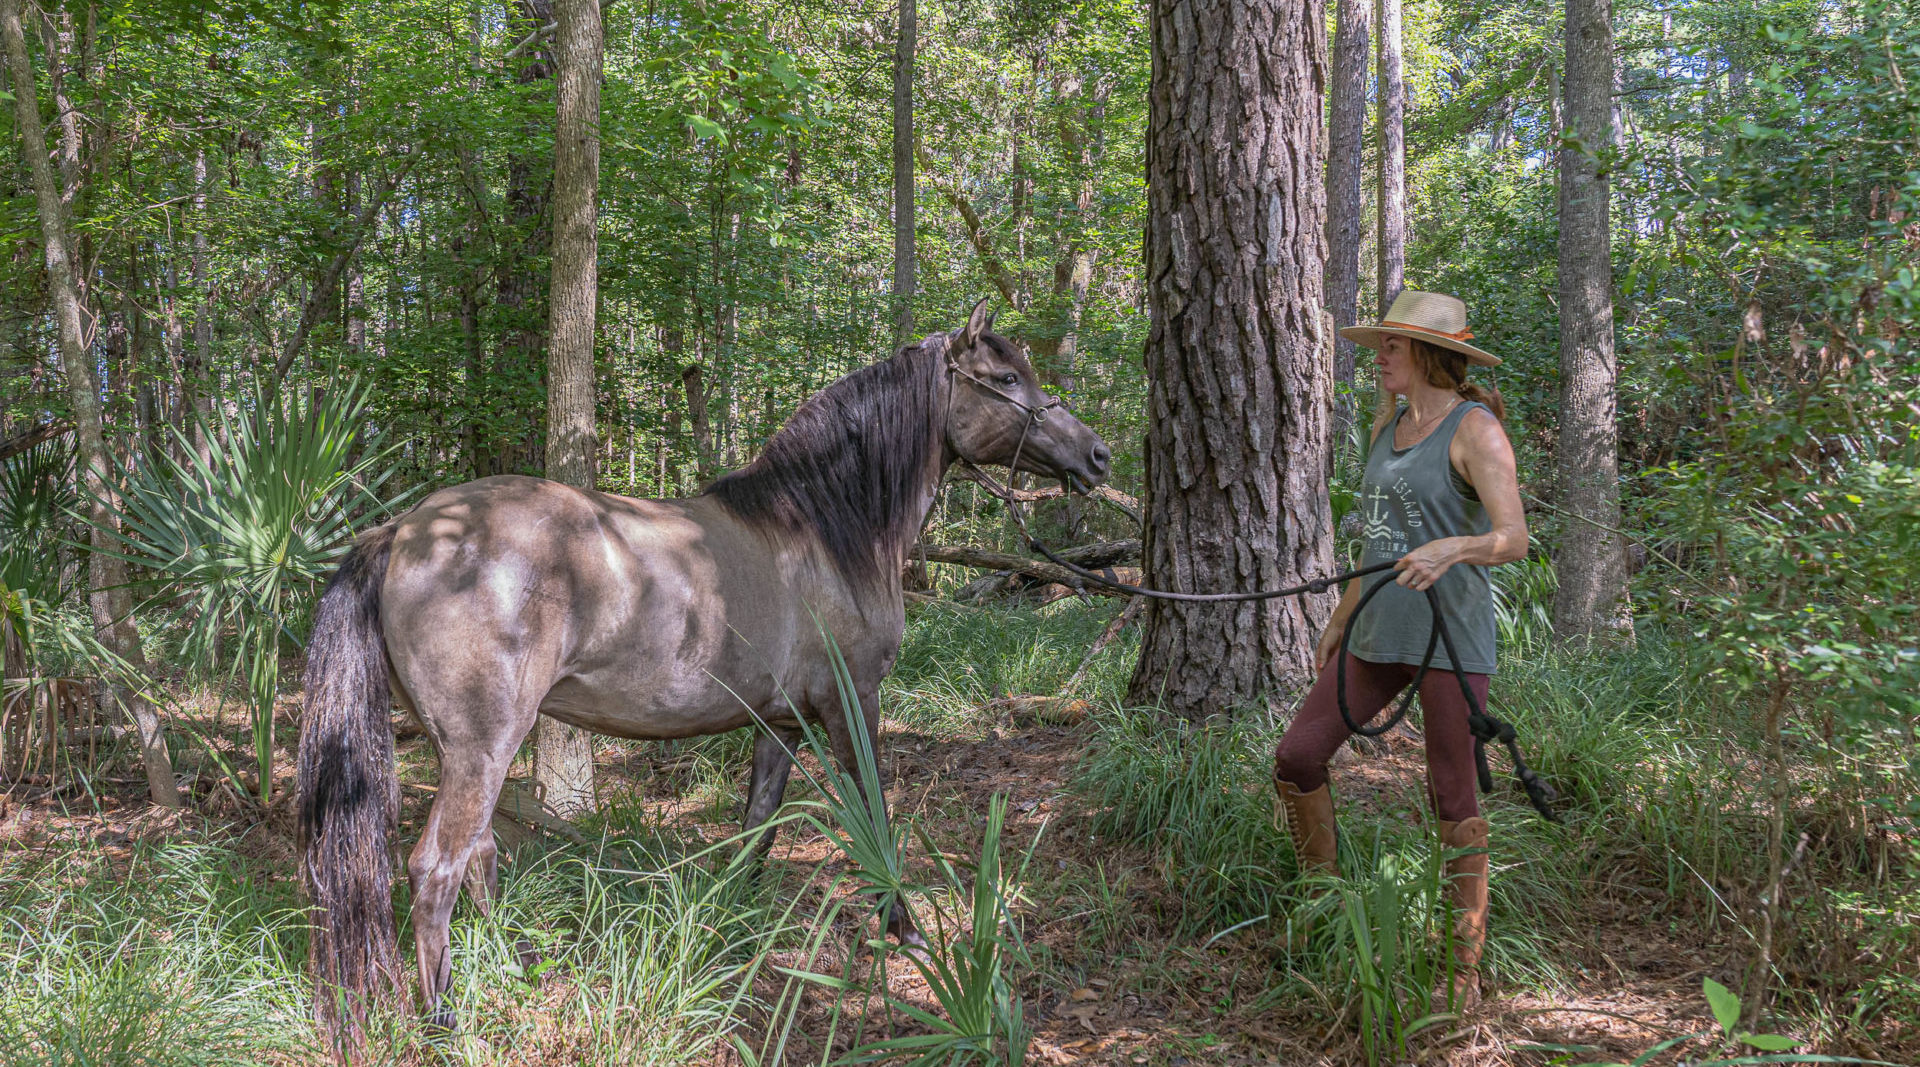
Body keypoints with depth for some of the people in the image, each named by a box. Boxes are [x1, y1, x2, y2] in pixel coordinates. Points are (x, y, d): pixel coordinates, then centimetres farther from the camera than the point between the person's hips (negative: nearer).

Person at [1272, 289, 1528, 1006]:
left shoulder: (1476, 429, -10)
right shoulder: (1391, 428, 14)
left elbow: (1514, 539, -20)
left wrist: (1452, 548, -40)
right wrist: (1341, 618, 24)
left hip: (1452, 637, -7)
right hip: (1381, 636, 8)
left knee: (1452, 800, -1)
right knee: (1295, 759, 0)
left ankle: (1466, 967, 12)